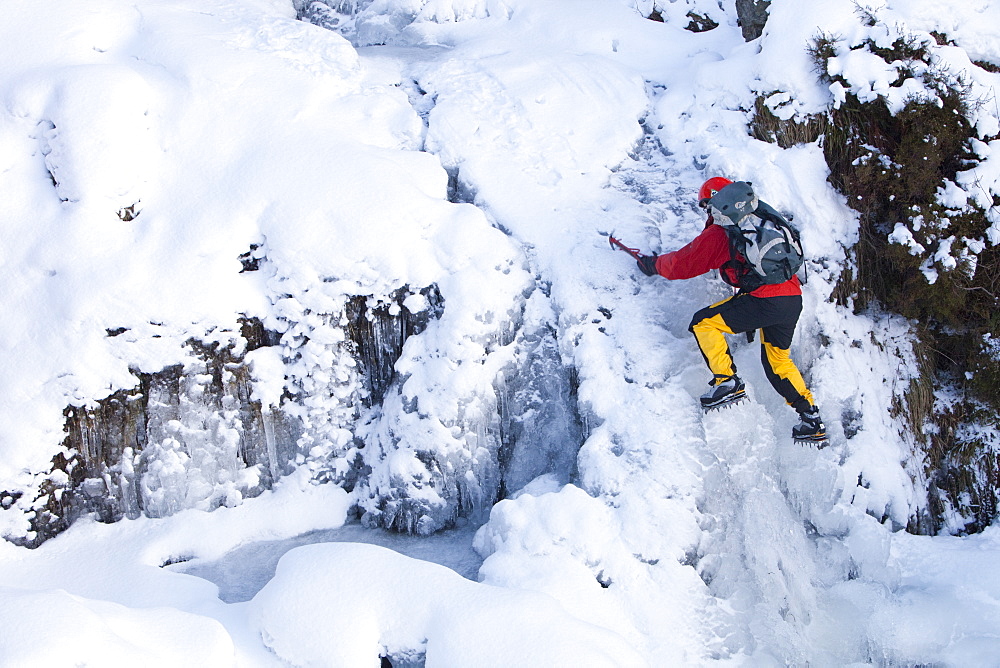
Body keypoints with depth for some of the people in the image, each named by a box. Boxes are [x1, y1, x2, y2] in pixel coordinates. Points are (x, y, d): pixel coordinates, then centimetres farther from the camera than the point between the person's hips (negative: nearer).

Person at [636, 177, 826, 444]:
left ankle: (727, 382, -7)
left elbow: (684, 263, 5)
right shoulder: (766, 218, 18)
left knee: (704, 323, 4)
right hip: (794, 299, 8)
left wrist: (654, 264, 23)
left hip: (765, 299, -8)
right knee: (777, 360, 24)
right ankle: (812, 419, 22)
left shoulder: (719, 233, -2)